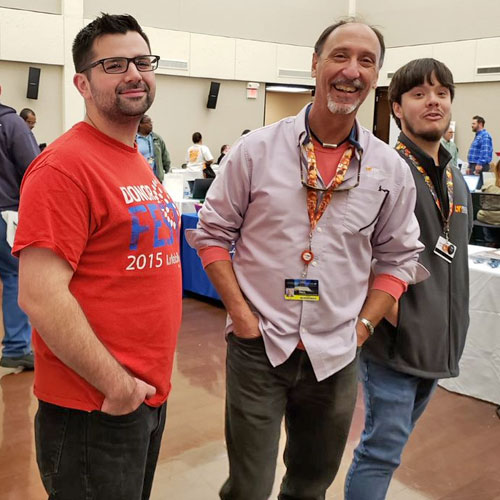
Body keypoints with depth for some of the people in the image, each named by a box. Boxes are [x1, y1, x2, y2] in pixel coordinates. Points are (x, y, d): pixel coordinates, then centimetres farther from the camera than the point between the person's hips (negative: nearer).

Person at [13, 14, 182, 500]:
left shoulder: (138, 163, 10)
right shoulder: (65, 165, -18)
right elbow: (40, 296, -23)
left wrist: (144, 384, 12)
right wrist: (116, 385, -18)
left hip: (149, 395, 9)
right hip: (95, 413, -8)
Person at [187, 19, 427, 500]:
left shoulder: (390, 169, 0)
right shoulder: (256, 149, -6)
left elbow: (398, 256, 9)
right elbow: (212, 232, 0)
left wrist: (363, 324, 0)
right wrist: (239, 311, -8)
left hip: (335, 356, 3)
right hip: (257, 347, -2)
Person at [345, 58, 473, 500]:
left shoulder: (457, 181, 12)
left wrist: (452, 323, 15)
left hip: (439, 342, 8)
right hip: (393, 337, -8)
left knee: (394, 442, 21)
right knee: (383, 449, 0)